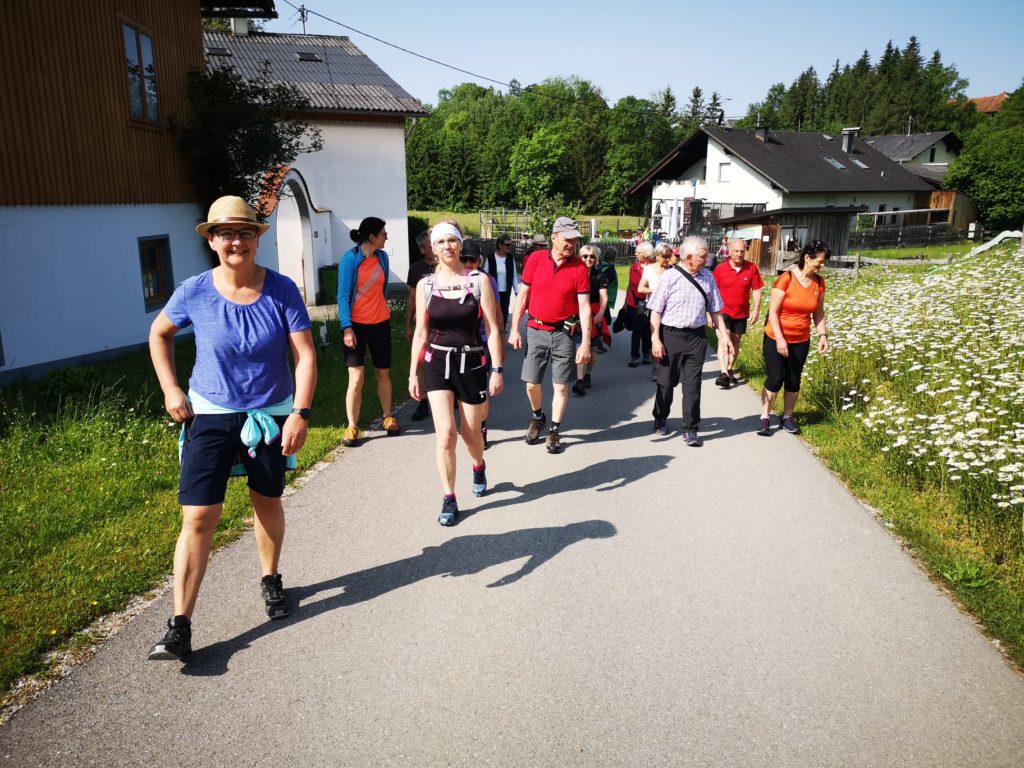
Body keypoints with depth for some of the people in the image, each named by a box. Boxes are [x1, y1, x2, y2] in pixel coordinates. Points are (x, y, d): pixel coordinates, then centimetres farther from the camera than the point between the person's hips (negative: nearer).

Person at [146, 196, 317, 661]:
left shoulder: (281, 290, -11)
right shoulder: (194, 292, -10)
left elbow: (305, 354, -12)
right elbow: (159, 333, 9)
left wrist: (300, 413, -20)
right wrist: (170, 390, 1)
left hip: (271, 414, 1)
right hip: (210, 415, -1)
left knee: (268, 501, 17)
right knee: (198, 517, -5)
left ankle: (270, 580, 42)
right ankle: (179, 627, 3)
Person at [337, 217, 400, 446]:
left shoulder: (382, 257, 4)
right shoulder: (350, 258, -11)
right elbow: (343, 295, -12)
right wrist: (346, 327, -18)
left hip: (381, 323, 5)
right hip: (356, 324, -4)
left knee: (383, 373, 12)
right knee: (356, 377, -7)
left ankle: (388, 418, 26)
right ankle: (352, 427, 1)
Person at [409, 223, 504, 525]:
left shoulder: (479, 280, -4)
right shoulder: (425, 285, 1)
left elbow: (492, 330, -4)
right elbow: (421, 333, 6)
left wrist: (497, 370, -9)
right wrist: (413, 373, 4)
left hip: (472, 363, -1)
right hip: (437, 363, 1)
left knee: (470, 433, 13)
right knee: (445, 433, -10)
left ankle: (479, 466, 48)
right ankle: (449, 499, 6)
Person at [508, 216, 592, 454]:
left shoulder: (579, 267, -5)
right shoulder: (535, 259, -2)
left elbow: (584, 307, -7)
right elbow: (522, 295, 3)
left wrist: (586, 343, -12)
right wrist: (514, 329, 0)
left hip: (563, 333, -1)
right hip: (535, 330, 1)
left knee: (561, 385, 3)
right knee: (531, 383, 7)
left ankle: (554, 432, 18)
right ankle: (537, 417, 35)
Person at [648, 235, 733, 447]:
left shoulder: (707, 278, 5)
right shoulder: (670, 277, -7)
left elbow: (715, 310, 11)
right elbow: (656, 311, -7)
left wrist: (724, 335, 6)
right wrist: (655, 339, -12)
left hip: (697, 336, 2)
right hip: (671, 334, -2)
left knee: (692, 384, 2)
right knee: (666, 381, 11)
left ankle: (690, 429, 10)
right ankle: (660, 419, 32)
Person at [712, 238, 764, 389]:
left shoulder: (751, 268, -4)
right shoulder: (720, 268, -8)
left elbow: (757, 290, 2)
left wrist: (756, 310, -4)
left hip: (741, 313, 3)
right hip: (723, 311, -3)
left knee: (735, 343, 15)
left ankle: (730, 370, 30)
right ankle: (724, 374, -25)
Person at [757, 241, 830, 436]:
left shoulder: (819, 282, 0)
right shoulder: (786, 279, -17)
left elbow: (818, 312, 10)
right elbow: (773, 311, -16)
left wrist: (823, 334, -2)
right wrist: (779, 339, -21)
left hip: (801, 341, 5)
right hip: (776, 338, -5)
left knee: (794, 380, 10)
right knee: (775, 378, -5)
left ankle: (787, 417, 24)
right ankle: (765, 417, 8)